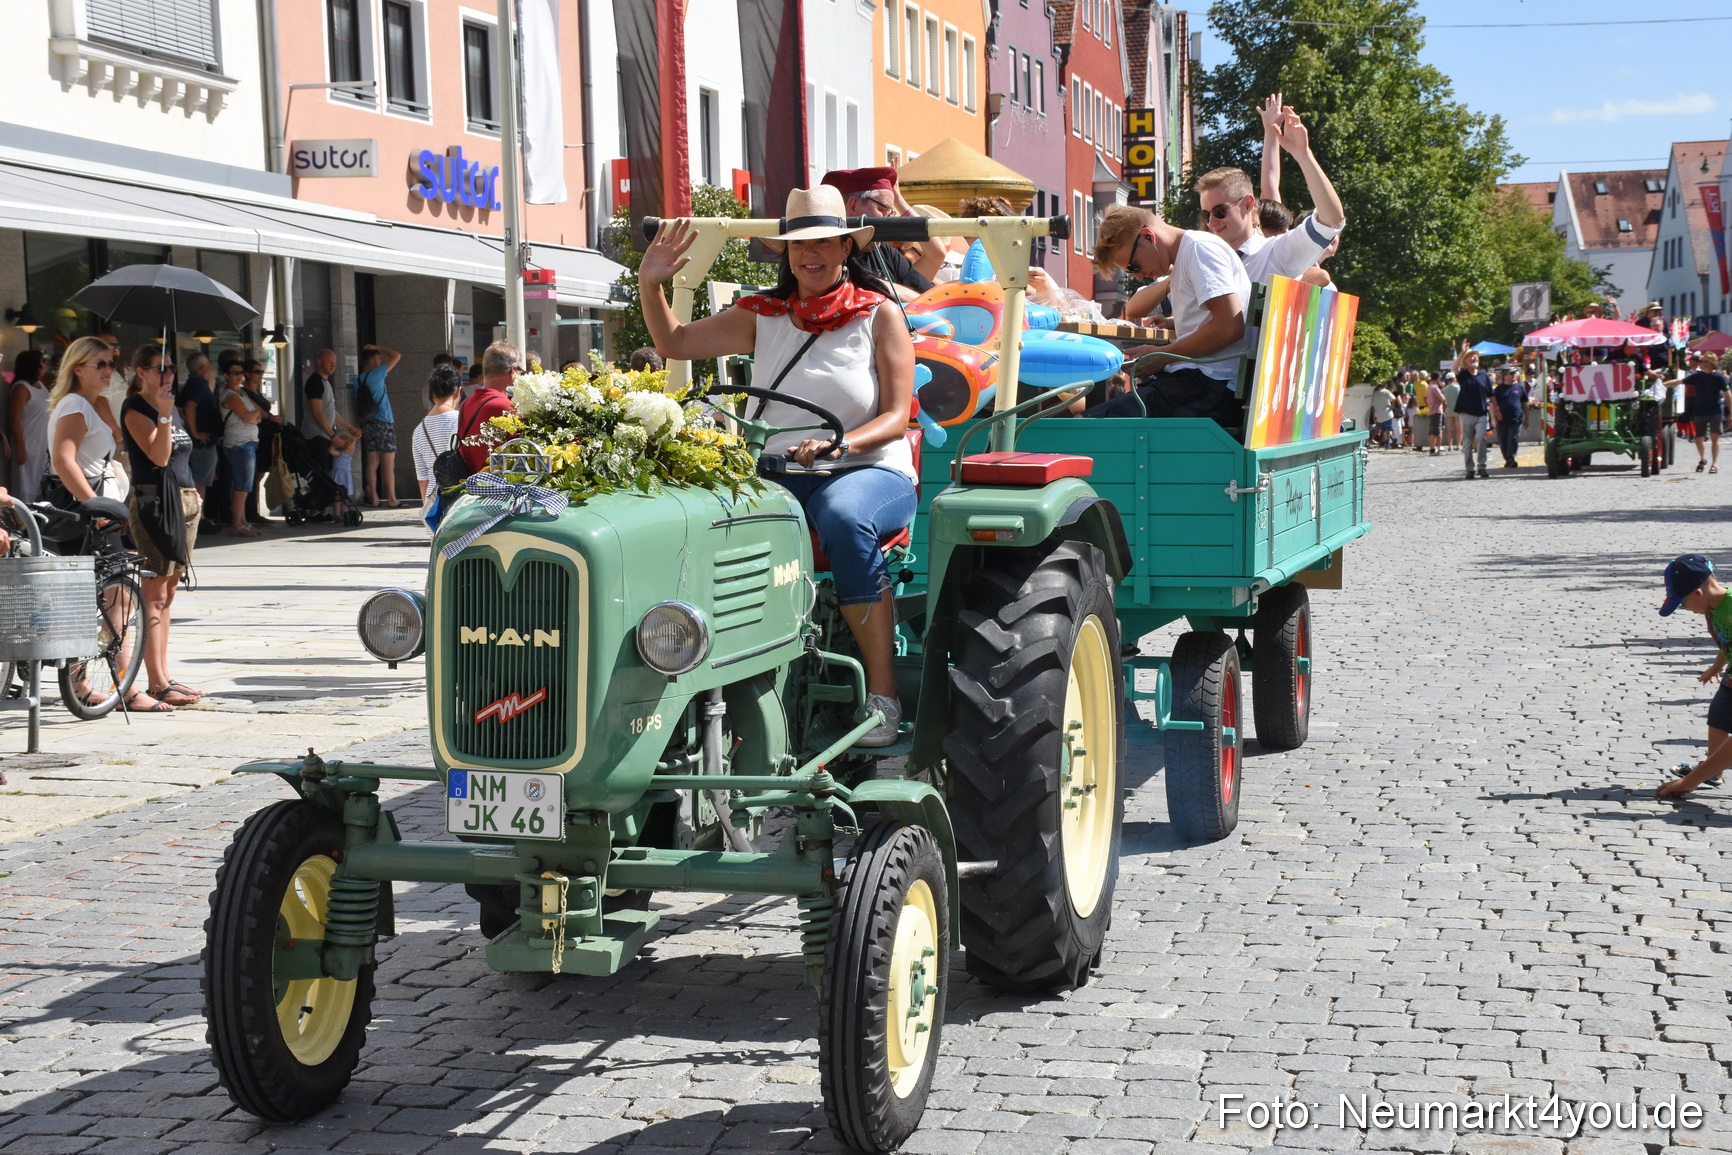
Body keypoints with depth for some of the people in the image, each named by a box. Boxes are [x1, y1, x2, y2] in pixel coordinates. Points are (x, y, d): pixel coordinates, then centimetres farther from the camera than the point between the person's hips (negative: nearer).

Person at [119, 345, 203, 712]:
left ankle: (163, 678, 13)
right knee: (154, 596, -10)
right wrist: (164, 415, -25)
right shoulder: (135, 407, -7)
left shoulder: (171, 406, 19)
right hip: (153, 501, -9)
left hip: (184, 499, 9)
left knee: (167, 594, 10)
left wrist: (192, 493, 20)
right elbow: (158, 455, -17)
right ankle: (157, 683, -11)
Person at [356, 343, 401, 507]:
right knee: (388, 464, -4)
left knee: (372, 464, 6)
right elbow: (396, 355, -5)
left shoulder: (359, 380, 11)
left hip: (368, 424, 7)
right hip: (384, 424, -7)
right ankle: (391, 499, -4)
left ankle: (373, 498, 6)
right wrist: (377, 348, 5)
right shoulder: (376, 375, -9)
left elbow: (358, 404, 15)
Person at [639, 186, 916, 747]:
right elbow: (675, 343, 14)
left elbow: (896, 417, -3)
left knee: (844, 519, -39)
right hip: (777, 472, 3)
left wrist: (839, 445, -22)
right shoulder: (763, 316, 13)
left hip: (870, 471, -3)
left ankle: (883, 694, -34)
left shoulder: (880, 315, 3)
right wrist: (650, 284, -3)